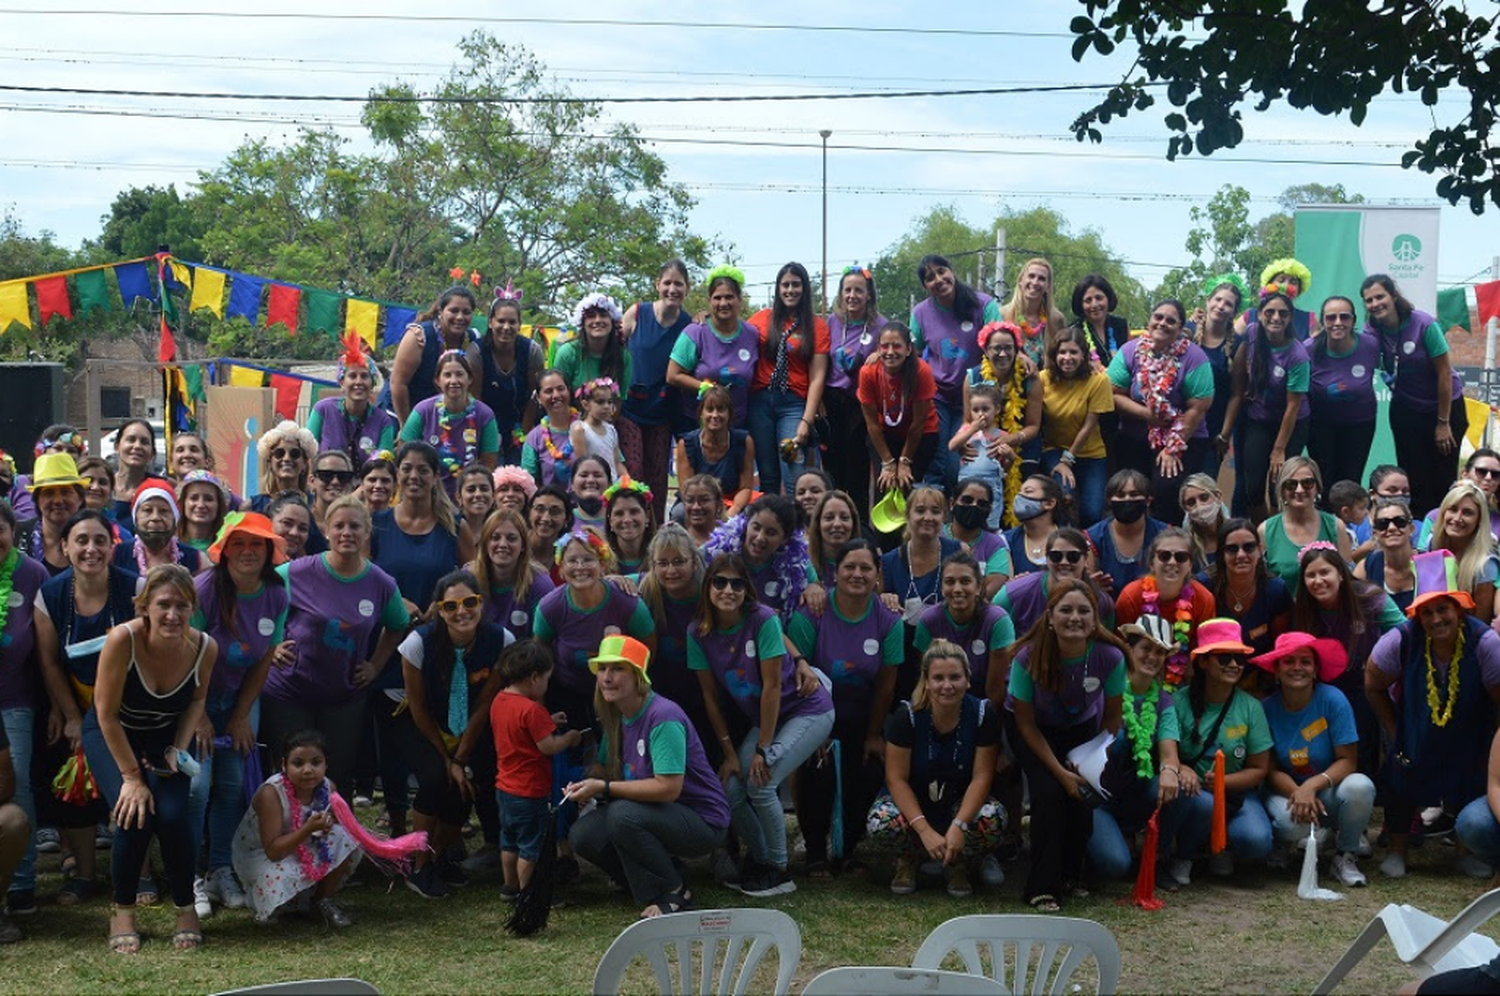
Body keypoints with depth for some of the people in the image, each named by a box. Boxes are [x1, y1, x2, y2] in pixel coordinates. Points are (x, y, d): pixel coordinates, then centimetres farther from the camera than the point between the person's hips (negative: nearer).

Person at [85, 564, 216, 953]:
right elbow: (106, 713, -22)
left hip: (167, 737, 2)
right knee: (134, 814, -22)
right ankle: (123, 911, 2)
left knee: (173, 816, -20)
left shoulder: (204, 647, -22)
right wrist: (131, 776, -20)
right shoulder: (123, 639, -31)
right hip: (112, 734, -2)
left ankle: (186, 908, 5)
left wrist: (179, 749, -12)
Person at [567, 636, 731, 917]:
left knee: (623, 815, -32)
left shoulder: (663, 717, -23)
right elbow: (605, 768, 12)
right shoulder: (616, 717, 5)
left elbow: (668, 788, -28)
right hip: (664, 816, 8)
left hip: (703, 822, -8)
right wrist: (586, 783, -12)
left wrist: (605, 788, -25)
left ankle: (674, 895, -11)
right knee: (582, 835, -8)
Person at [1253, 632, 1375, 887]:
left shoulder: (1332, 700, -13)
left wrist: (1313, 785, -29)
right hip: (1287, 790, 0)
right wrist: (1297, 793, -27)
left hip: (1328, 792, 0)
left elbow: (1347, 760, -13)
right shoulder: (1267, 708, -10)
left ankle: (1346, 855, -5)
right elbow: (1271, 769, -7)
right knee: (1291, 823, -35)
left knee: (1360, 787, -33)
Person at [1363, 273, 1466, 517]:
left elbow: (1445, 373, -15)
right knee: (1413, 479, 5)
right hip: (1405, 412, 3)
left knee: (1444, 478, 0)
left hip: (1444, 406, -3)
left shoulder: (1423, 324, -20)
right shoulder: (1372, 331, -7)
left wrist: (1443, 423, -13)